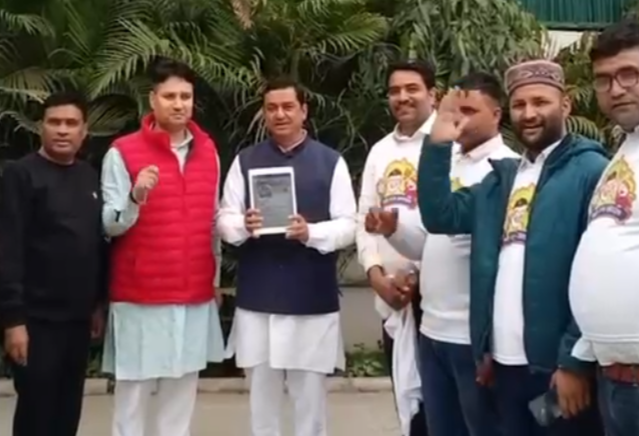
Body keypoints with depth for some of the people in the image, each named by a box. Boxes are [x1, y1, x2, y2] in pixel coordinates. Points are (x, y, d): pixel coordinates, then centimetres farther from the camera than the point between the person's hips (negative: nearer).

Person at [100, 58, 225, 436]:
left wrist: (216, 277, 15)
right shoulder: (122, 152, -6)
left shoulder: (208, 151, 8)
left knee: (183, 388, 11)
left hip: (196, 295, 4)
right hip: (141, 296, -4)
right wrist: (136, 198, -28)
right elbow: (109, 225, -10)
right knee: (134, 392, 0)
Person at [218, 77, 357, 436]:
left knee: (310, 398, 8)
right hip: (257, 300, 2)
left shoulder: (331, 161, 2)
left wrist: (310, 232, -20)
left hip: (313, 301, -2)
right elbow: (225, 221, 5)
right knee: (262, 397, 14)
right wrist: (244, 226, -17)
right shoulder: (245, 161, 8)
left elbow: (348, 226, -2)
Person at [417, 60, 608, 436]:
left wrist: (575, 361, -16)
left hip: (558, 365, -6)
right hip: (505, 362, 6)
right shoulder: (501, 176, 15)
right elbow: (440, 216, 8)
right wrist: (438, 145, -2)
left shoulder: (591, 170, -8)